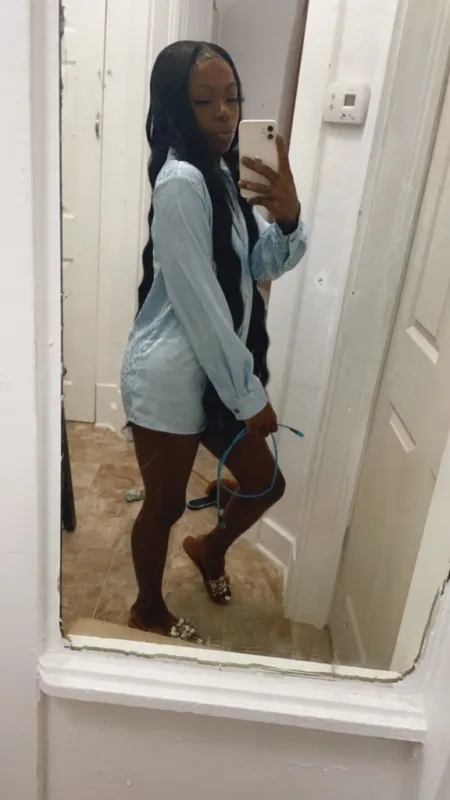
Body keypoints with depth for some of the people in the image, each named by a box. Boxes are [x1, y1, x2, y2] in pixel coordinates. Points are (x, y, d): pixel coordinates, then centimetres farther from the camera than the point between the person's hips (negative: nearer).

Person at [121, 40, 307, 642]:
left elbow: (265, 265, 9)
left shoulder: (221, 173, 11)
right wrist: (251, 394, -15)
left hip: (216, 373, 9)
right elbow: (200, 305, -22)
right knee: (166, 505, 12)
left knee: (266, 484, 18)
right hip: (170, 378, -8)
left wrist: (287, 216, -13)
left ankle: (210, 548, 48)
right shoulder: (180, 181, -19)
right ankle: (149, 611, 39)